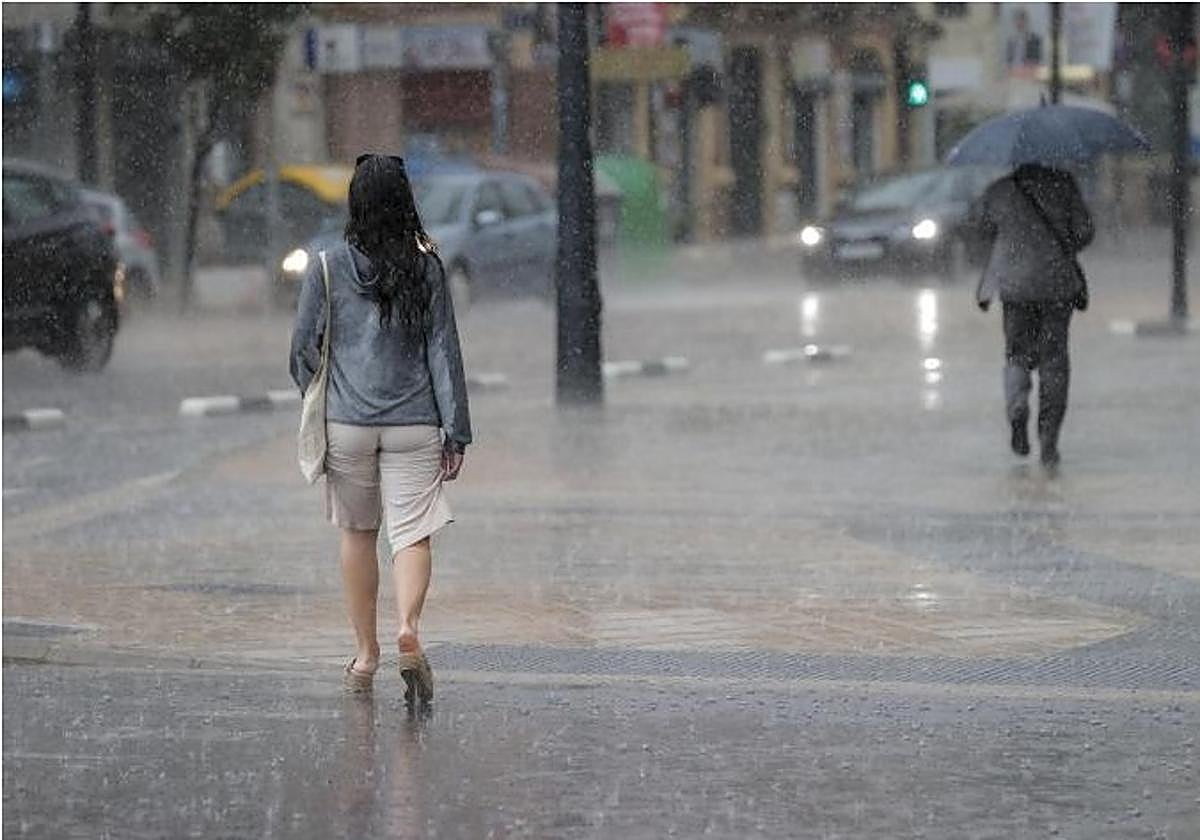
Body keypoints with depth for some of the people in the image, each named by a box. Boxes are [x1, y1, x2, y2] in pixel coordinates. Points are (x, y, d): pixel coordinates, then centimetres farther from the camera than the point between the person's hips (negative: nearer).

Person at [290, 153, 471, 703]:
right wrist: (456, 431, 3)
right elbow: (444, 350, -1)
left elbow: (304, 348, 1)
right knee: (412, 533, -1)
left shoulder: (329, 267, -3)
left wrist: (317, 409, 19)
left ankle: (366, 655, 20)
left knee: (357, 534, 14)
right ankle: (409, 627, -27)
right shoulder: (425, 269, -2)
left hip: (346, 423, 1)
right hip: (414, 424, 0)